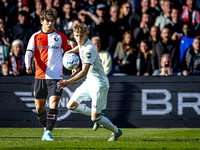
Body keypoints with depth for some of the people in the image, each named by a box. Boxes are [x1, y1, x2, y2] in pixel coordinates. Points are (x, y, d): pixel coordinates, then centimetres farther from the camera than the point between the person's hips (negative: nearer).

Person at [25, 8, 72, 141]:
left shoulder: (60, 36, 5)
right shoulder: (35, 37, 6)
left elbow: (69, 52, 12)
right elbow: (29, 52, -3)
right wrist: (28, 65, -22)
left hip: (56, 76, -2)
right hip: (40, 75, 2)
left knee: (53, 104, -16)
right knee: (39, 107, 7)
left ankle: (48, 134, -16)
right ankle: (46, 128, 30)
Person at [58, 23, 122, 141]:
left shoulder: (89, 49, -25)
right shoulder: (81, 44, 2)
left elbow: (85, 71, -31)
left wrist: (69, 82, -38)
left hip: (99, 84, -9)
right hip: (89, 82, 9)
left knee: (95, 117, -8)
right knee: (71, 105, 5)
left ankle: (116, 131, 17)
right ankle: (98, 117, 21)